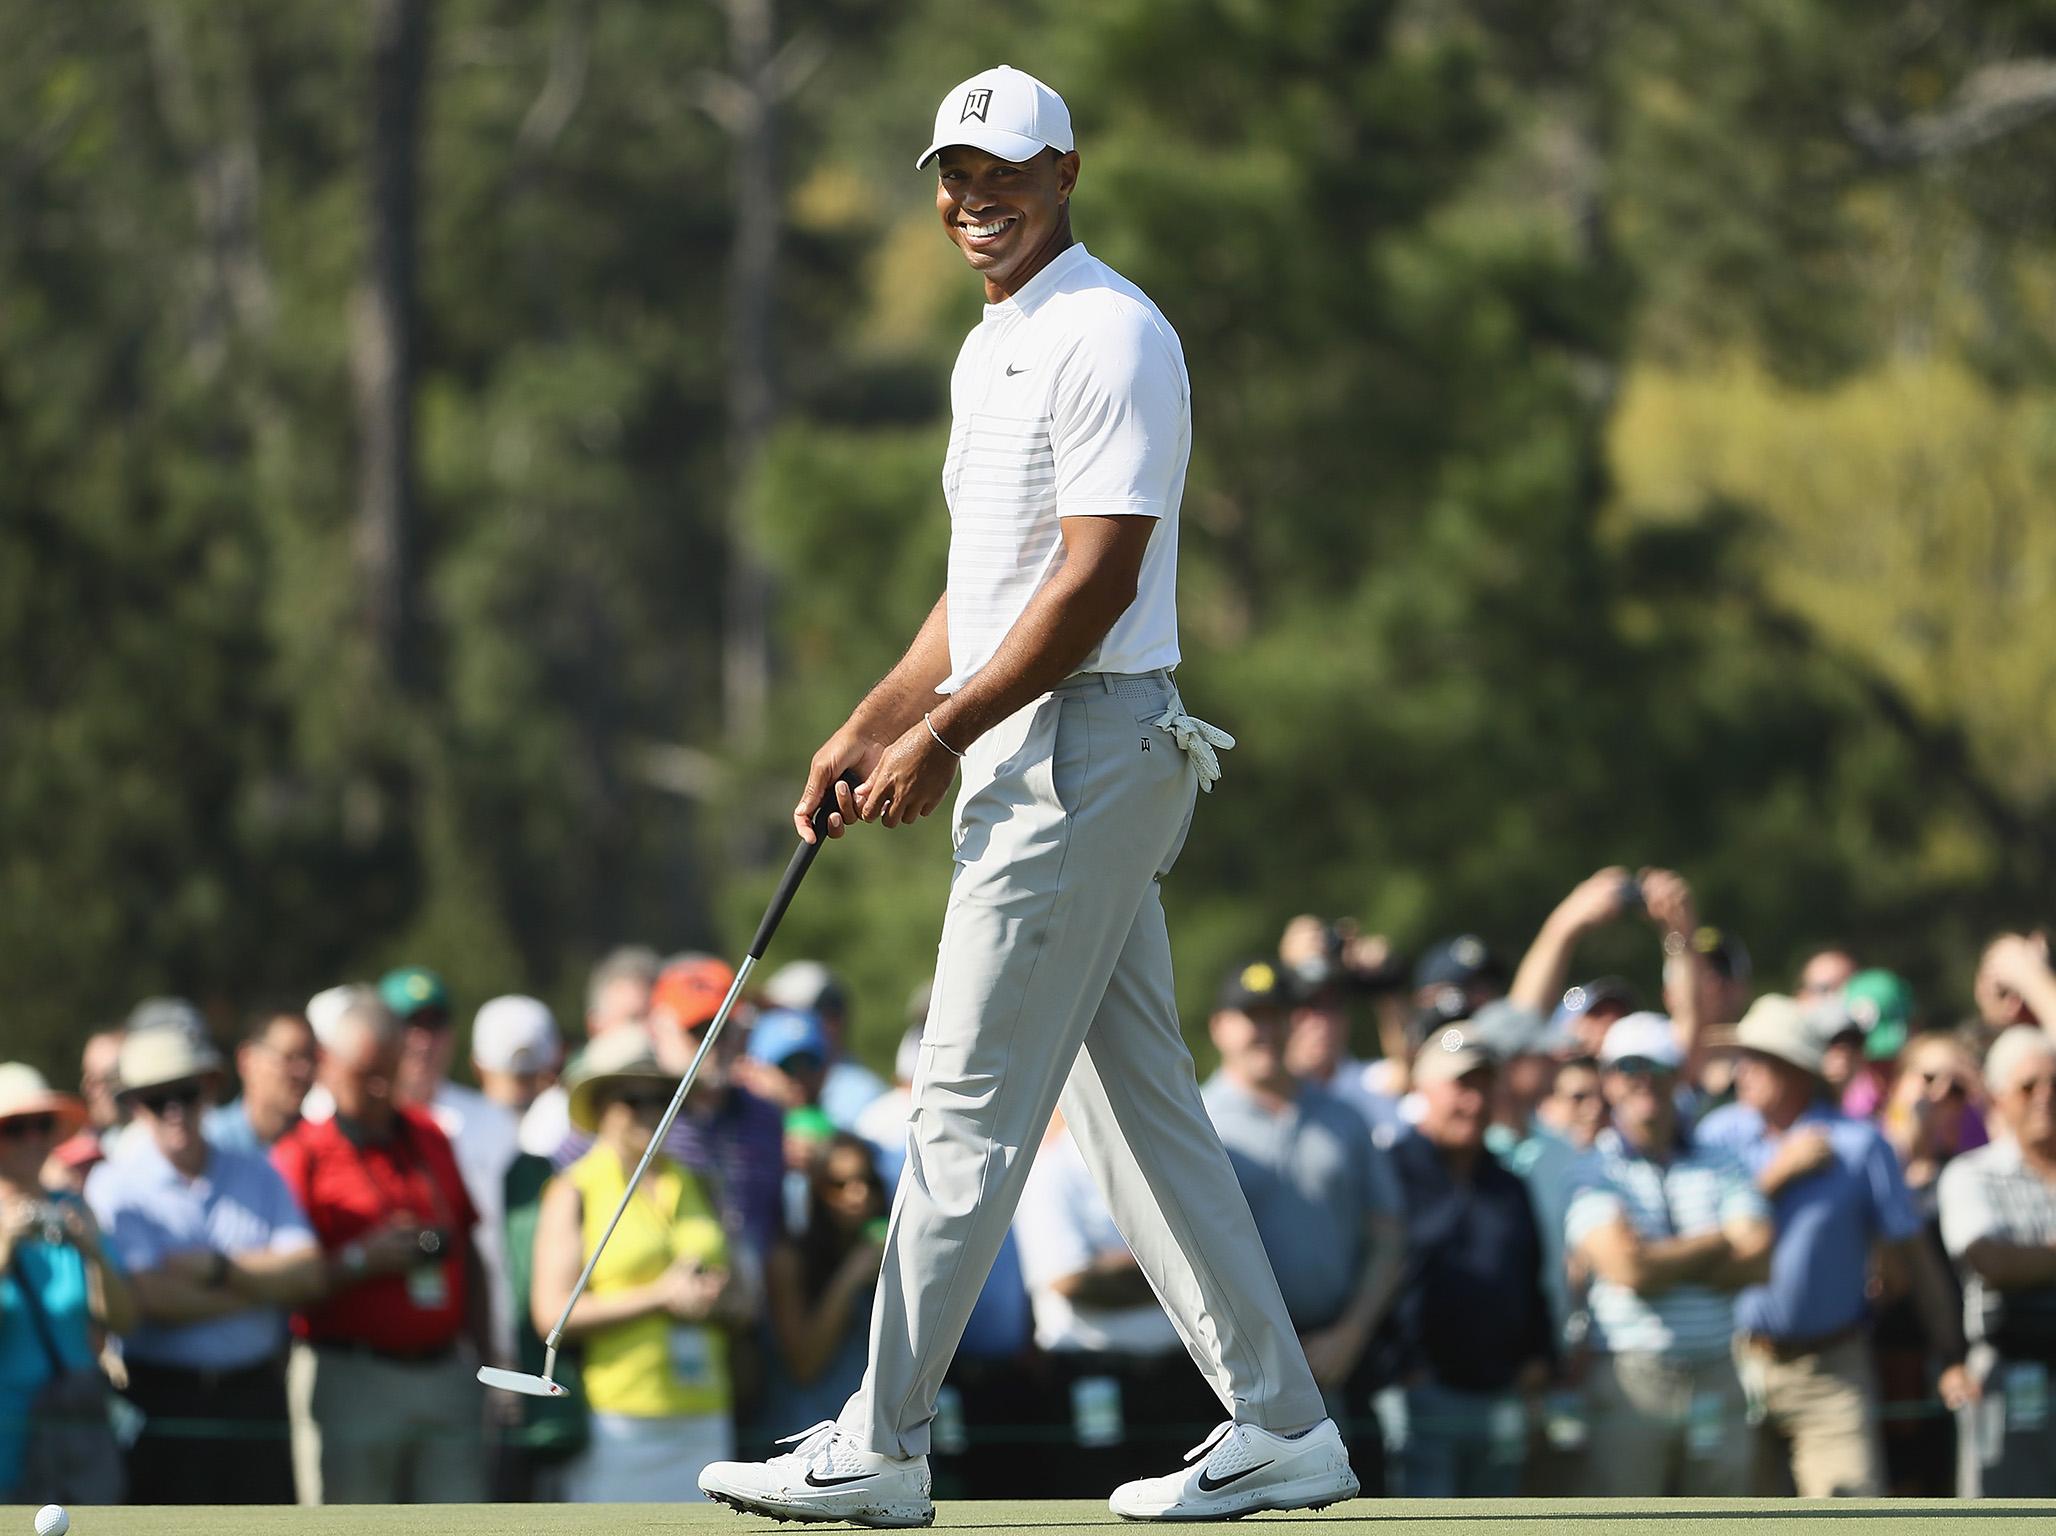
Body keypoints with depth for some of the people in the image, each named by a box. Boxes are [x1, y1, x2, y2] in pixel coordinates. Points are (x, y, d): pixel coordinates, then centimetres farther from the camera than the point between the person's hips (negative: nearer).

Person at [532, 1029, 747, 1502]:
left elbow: (739, 1302, 20)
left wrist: (714, 1299, -5)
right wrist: (660, 1297, -12)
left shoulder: (693, 1188, 18)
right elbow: (552, 1314, -9)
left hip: (702, 1421, 5)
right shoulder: (574, 1192, 2)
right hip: (615, 1422, -5)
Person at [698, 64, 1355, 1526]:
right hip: (1026, 756, 10)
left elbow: (1094, 582, -19)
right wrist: (869, 729, 17)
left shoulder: (1109, 336, -13)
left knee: (971, 1106, -8)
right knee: (1143, 1111, 9)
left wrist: (941, 736, -17)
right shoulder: (991, 349, 19)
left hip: (1084, 747, -10)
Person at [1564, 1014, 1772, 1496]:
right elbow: (1627, 1268, -14)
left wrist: (1664, 1261, -10)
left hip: (1715, 1379, 4)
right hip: (1629, 1378, -4)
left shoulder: (1719, 1166, 13)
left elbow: (1756, 1262, -1)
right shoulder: (1593, 1172, 1)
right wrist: (1718, 1243, -1)